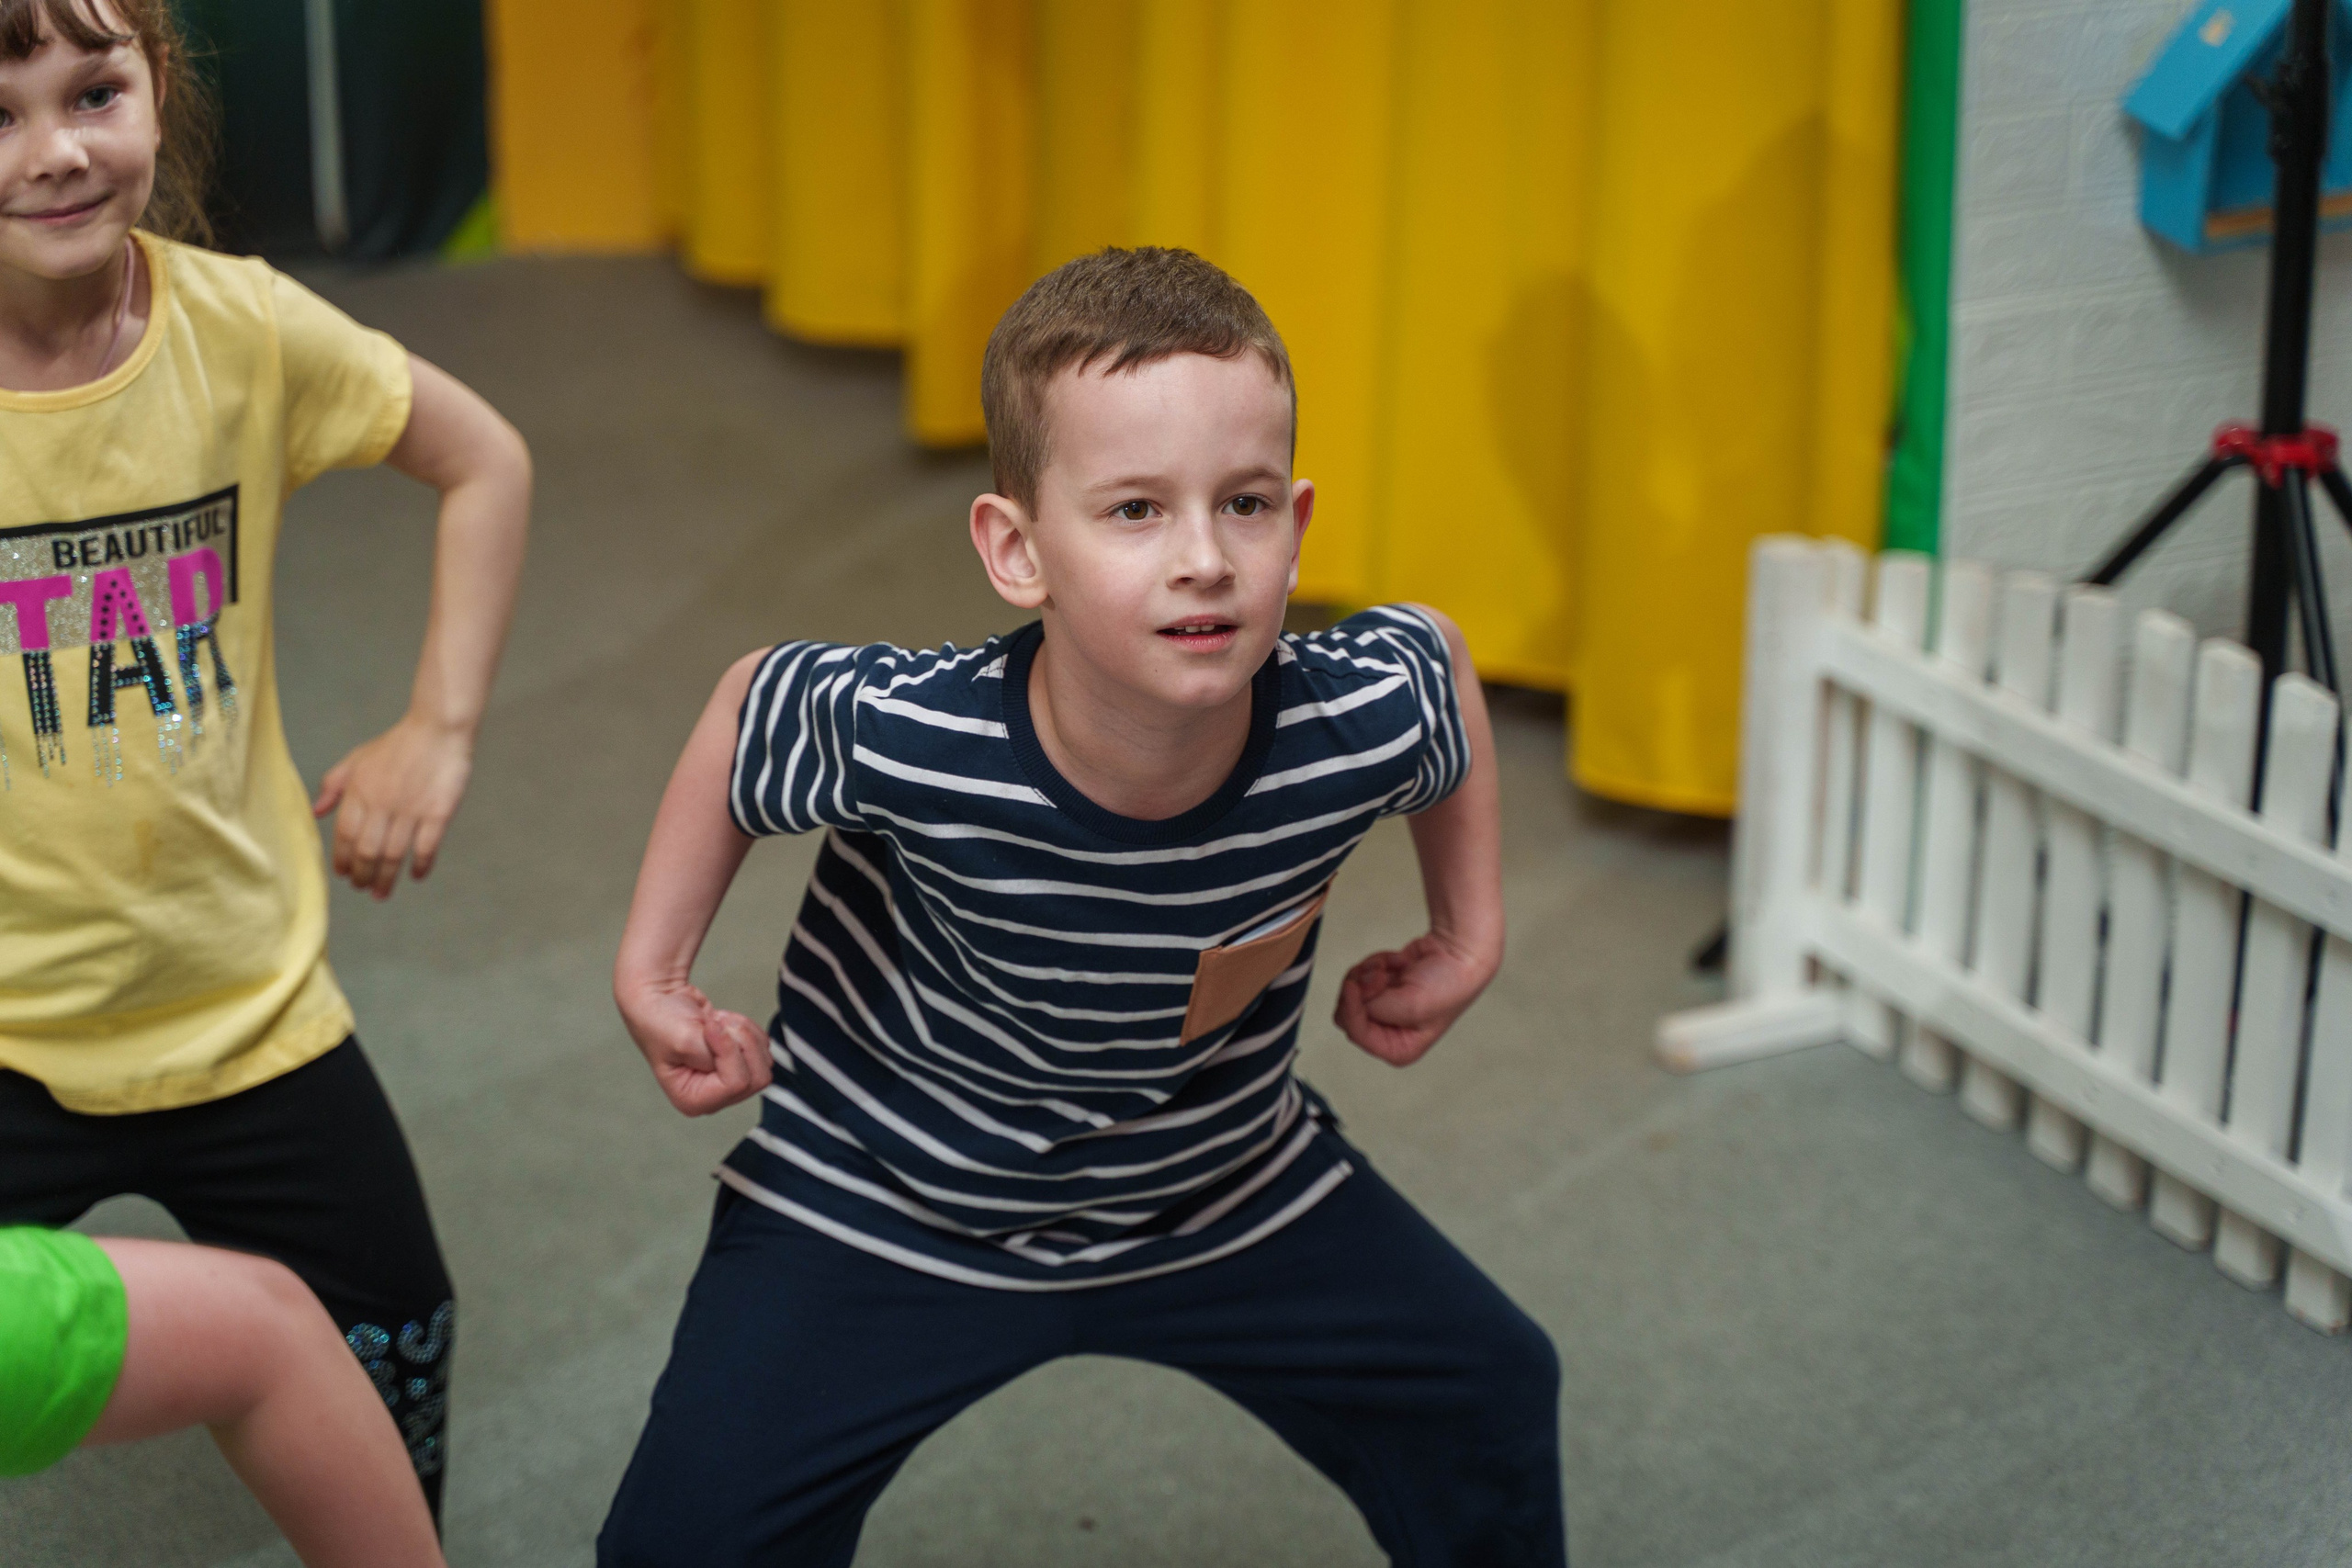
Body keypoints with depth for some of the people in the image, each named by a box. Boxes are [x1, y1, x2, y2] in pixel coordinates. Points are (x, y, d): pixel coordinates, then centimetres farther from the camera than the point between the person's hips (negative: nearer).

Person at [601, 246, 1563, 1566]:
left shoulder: (1364, 722, -29)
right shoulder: (902, 741, -36)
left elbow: (1438, 651, -3)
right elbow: (751, 708, -11)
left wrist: (1469, 936, 3)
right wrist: (652, 972, -7)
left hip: (1228, 1185, 3)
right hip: (892, 1204, -3)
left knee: (1489, 1398, 11)